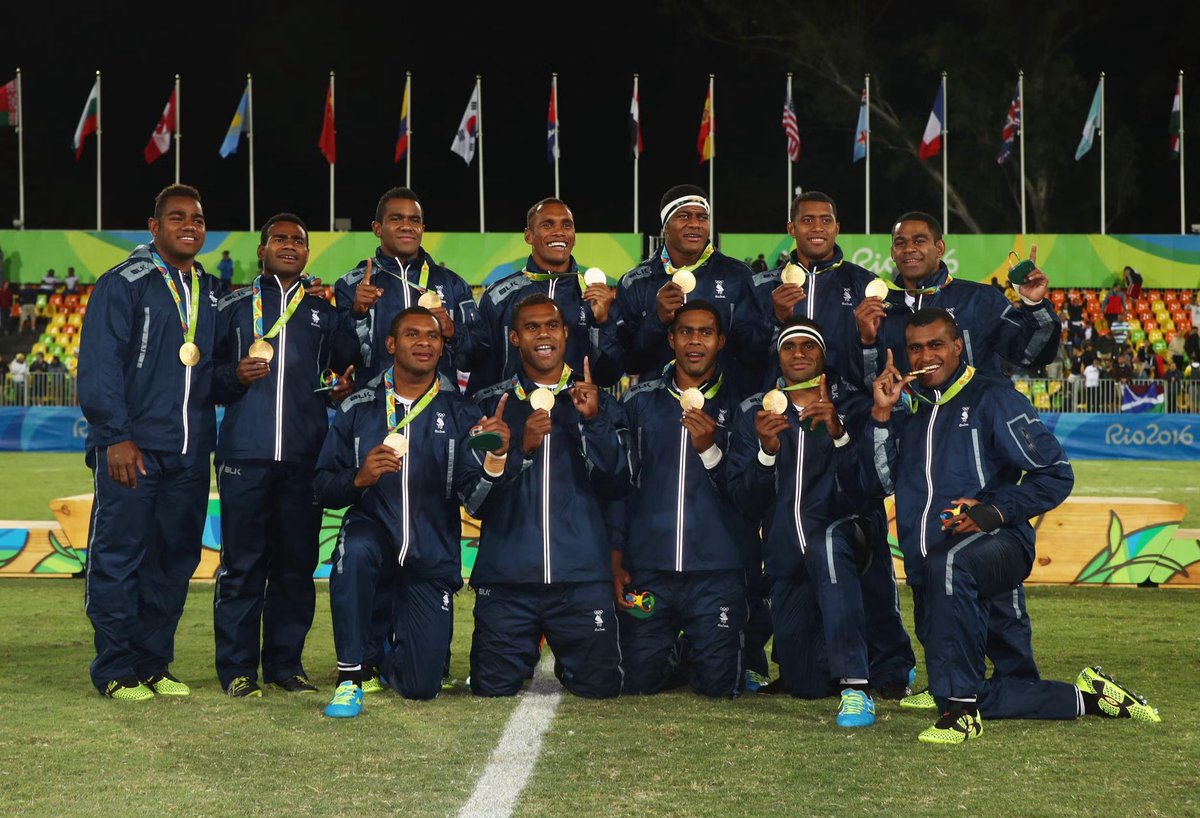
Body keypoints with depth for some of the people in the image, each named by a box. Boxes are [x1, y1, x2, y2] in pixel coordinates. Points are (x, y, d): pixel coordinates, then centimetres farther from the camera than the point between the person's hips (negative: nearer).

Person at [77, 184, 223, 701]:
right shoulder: (123, 284, -2)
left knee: (174, 561, 7)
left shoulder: (212, 293, 16)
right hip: (131, 450, -6)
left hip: (190, 453, 6)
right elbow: (98, 366, -8)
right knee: (119, 558, -3)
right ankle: (115, 671, 4)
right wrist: (116, 437, -14)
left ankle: (153, 664, 16)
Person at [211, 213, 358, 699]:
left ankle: (286, 663, 13)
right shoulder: (234, 307, 11)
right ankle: (238, 670, 3)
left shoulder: (324, 314, 16)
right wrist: (234, 376, -9)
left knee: (297, 563, 4)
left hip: (305, 457, 2)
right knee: (242, 563, -3)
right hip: (245, 454, -2)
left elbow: (351, 365, 21)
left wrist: (345, 386, 0)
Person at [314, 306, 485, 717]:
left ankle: (391, 638, 34)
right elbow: (324, 487, 0)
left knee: (421, 686, -5)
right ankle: (351, 675, -20)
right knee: (355, 549, -38)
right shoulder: (359, 408, 2)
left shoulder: (460, 412, 1)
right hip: (374, 532, 0)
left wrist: (493, 456, -28)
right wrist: (360, 478, -21)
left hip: (432, 558, 1)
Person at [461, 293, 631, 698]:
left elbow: (617, 485, 0)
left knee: (601, 686, -4)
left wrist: (592, 422, -11)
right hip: (506, 575, 0)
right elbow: (473, 499, 0)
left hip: (582, 577, 1)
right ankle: (528, 654, 31)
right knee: (492, 689, -2)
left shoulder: (601, 404, 11)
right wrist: (521, 448, -15)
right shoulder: (491, 404, 7)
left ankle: (565, 663, 30)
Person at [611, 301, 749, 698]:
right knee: (638, 682, -1)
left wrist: (710, 450, -18)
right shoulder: (640, 401, 9)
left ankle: (694, 652, 29)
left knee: (718, 687, -4)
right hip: (648, 569, 1)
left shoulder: (737, 404, 4)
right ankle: (677, 656, 32)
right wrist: (616, 561, 6)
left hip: (718, 572, -1)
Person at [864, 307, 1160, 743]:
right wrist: (881, 414, -3)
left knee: (948, 564, -43)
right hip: (928, 567, 7)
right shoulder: (908, 406, 15)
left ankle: (960, 709, -37)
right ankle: (1085, 696, 23)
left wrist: (993, 512, -16)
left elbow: (1057, 474, -5)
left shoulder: (991, 399, -1)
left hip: (997, 545, -6)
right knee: (980, 696, 5)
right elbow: (881, 481, 7)